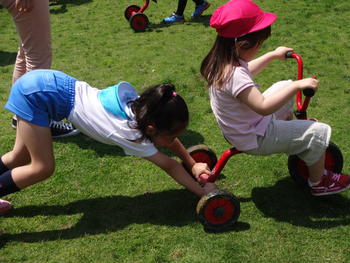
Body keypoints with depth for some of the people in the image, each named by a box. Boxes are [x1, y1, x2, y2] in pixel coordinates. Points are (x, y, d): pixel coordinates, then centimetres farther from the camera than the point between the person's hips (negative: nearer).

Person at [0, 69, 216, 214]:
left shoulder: (141, 107, -2)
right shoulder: (132, 135, -20)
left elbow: (170, 135, 15)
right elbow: (170, 166, -12)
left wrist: (193, 164, 13)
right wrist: (202, 192, -6)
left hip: (52, 83, 8)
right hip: (38, 95, -8)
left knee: (21, 157, 18)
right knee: (43, 168, -5)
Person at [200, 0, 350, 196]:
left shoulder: (222, 61, -3)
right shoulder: (234, 75, -34)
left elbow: (247, 72, 19)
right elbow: (263, 107, -40)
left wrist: (272, 55, 19)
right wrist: (298, 86, -34)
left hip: (241, 126, 10)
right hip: (255, 139, -10)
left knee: (285, 87, 23)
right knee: (319, 132, -7)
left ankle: (295, 141, 38)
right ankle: (319, 182, 14)